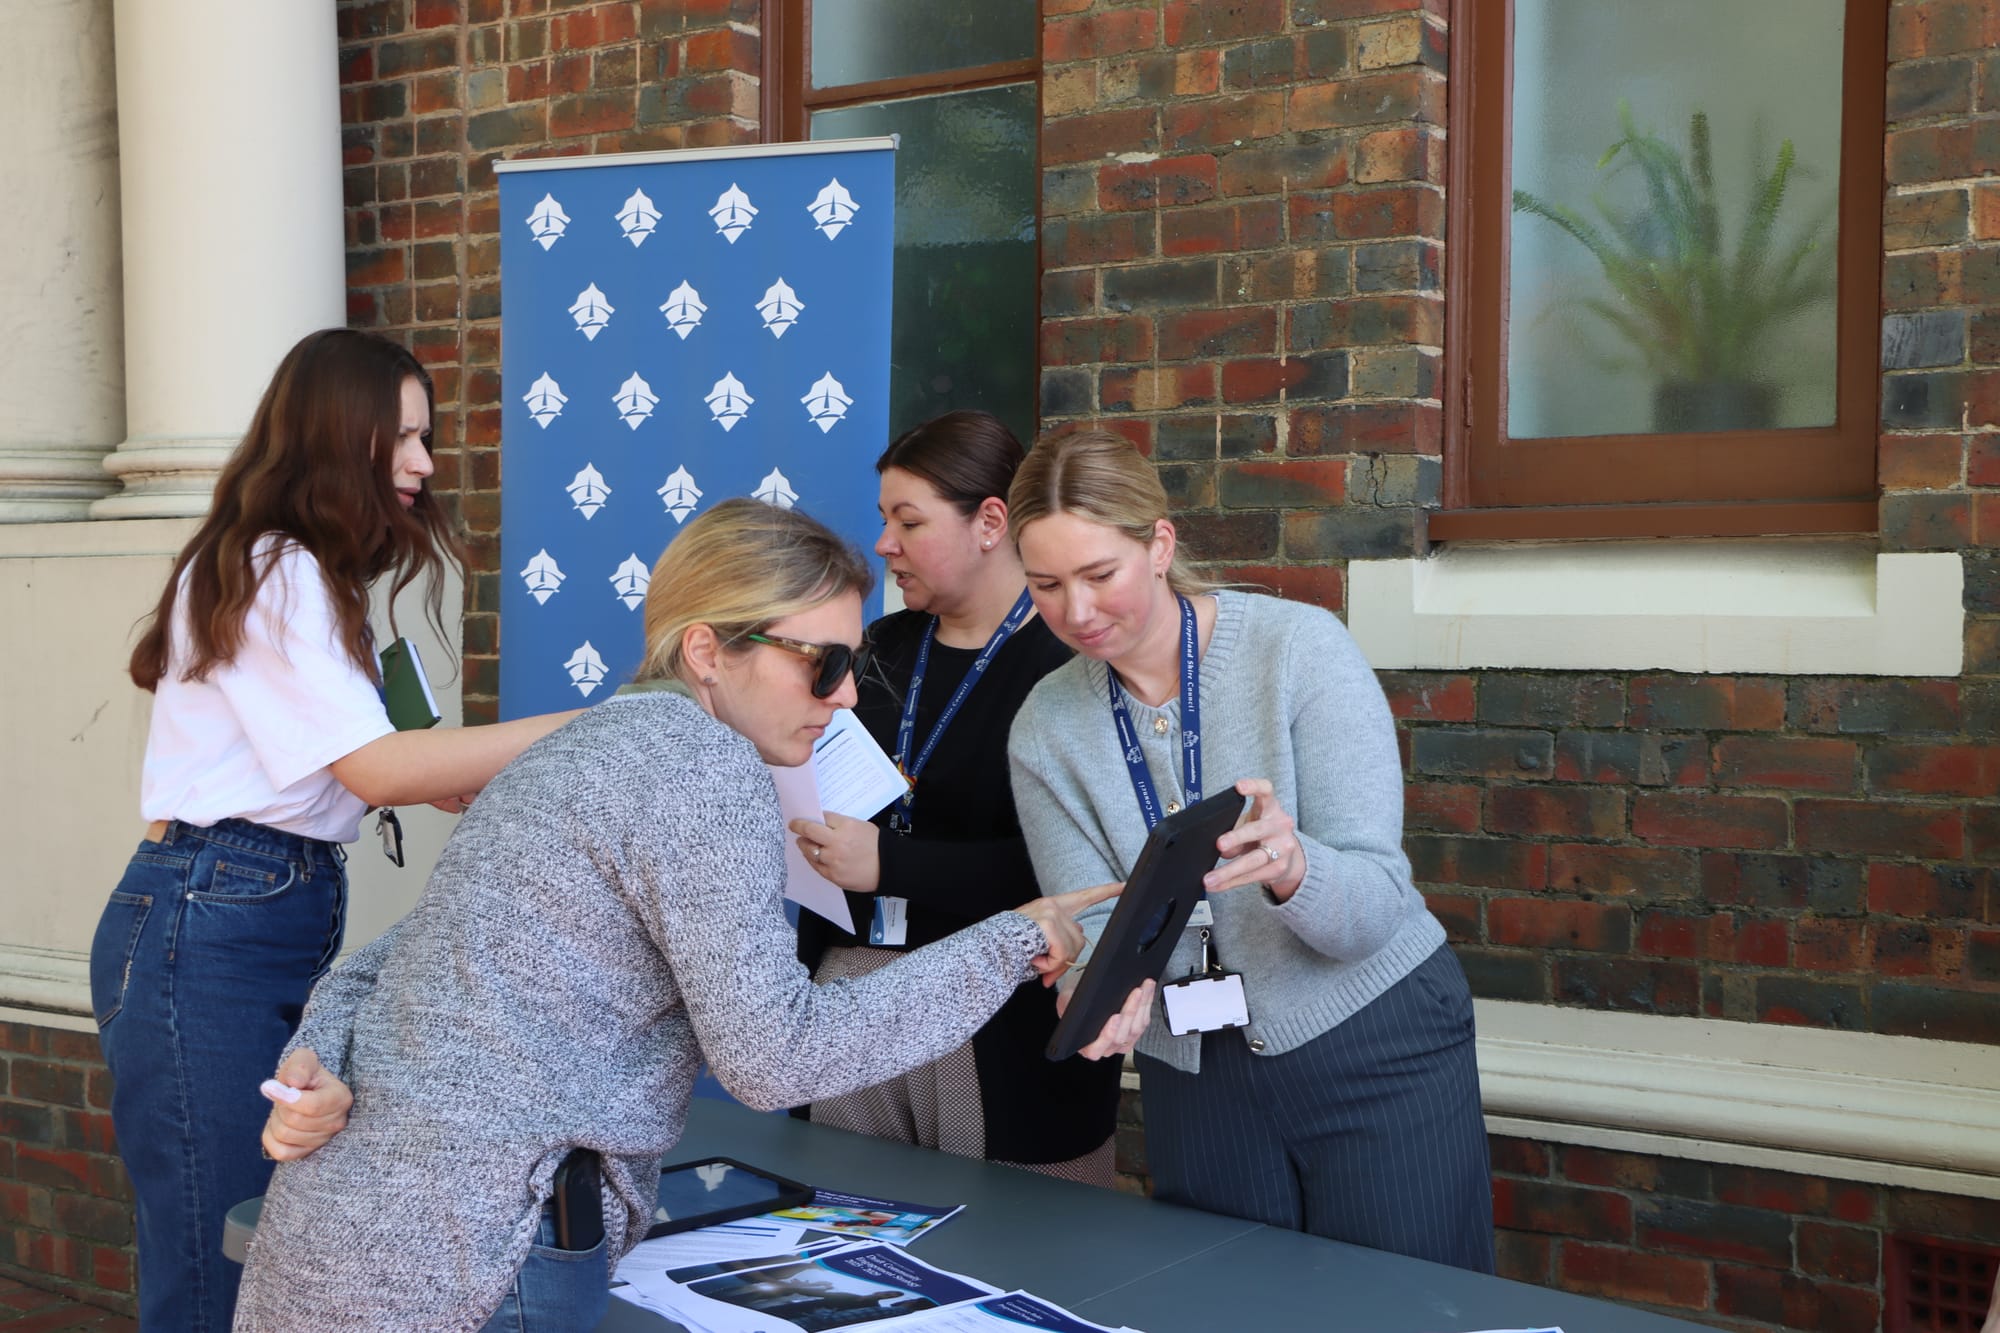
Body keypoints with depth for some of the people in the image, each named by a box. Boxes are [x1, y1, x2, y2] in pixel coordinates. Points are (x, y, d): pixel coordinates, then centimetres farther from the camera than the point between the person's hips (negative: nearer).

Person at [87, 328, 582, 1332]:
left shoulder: (302, 574, 19)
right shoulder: (269, 572, -11)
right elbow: (377, 768, -17)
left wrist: (441, 783, 1)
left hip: (289, 916, 9)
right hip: (208, 929, -9)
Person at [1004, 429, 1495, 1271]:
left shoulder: (1301, 647, -15)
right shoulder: (1045, 730, -3)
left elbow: (1377, 903, -19)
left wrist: (1289, 867, -40)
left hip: (1376, 1052, -3)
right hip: (1194, 1077, 3)